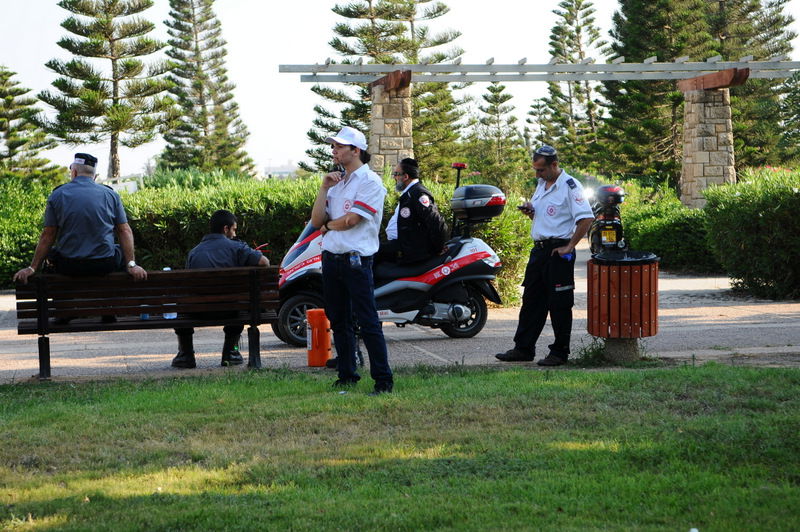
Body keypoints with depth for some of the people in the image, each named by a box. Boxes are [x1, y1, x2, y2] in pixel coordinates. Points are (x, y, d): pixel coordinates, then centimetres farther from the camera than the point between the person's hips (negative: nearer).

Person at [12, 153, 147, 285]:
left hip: (69, 268, 0)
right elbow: (125, 231, -1)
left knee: (50, 251, 31)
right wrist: (131, 265, -3)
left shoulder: (57, 195, 1)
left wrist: (32, 268, 4)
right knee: (122, 252, 30)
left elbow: (47, 236, 0)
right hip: (105, 267, 0)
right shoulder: (111, 195, 4)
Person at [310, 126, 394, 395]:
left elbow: (351, 220, -16)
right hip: (331, 258, 8)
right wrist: (324, 188, 0)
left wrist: (328, 225, 3)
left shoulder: (369, 181, -7)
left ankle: (383, 379, -8)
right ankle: (346, 375, 22)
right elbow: (316, 221, 9)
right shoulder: (336, 181, 17)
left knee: (368, 322, -9)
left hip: (356, 259, -8)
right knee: (339, 321, 13)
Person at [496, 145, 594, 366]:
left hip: (558, 251, -9)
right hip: (539, 249, 9)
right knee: (531, 300, 11)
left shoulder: (569, 186, -12)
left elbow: (586, 218, -19)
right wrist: (529, 210, 5)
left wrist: (570, 246, -19)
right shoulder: (541, 184, 15)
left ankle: (560, 353, 4)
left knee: (559, 304, -2)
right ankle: (523, 348, 17)